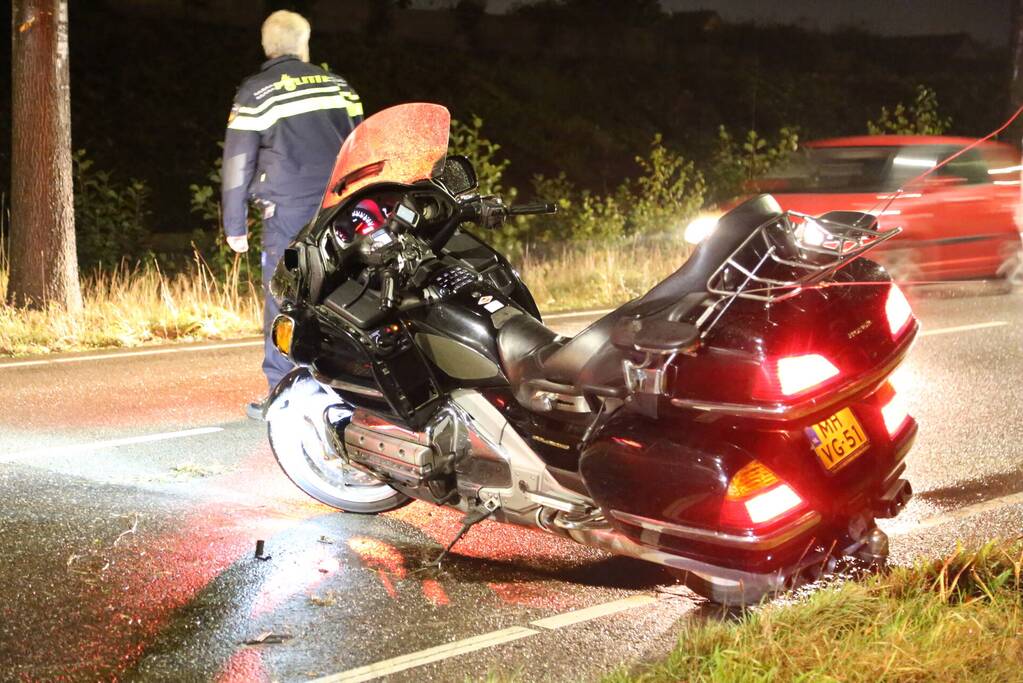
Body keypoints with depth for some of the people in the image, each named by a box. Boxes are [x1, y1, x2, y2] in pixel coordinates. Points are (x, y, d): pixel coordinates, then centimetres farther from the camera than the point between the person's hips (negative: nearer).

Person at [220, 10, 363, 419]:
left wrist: (235, 226, 4)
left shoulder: (256, 93, 1)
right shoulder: (337, 85, 13)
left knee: (284, 301, 0)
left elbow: (237, 163, -1)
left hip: (287, 211, -3)